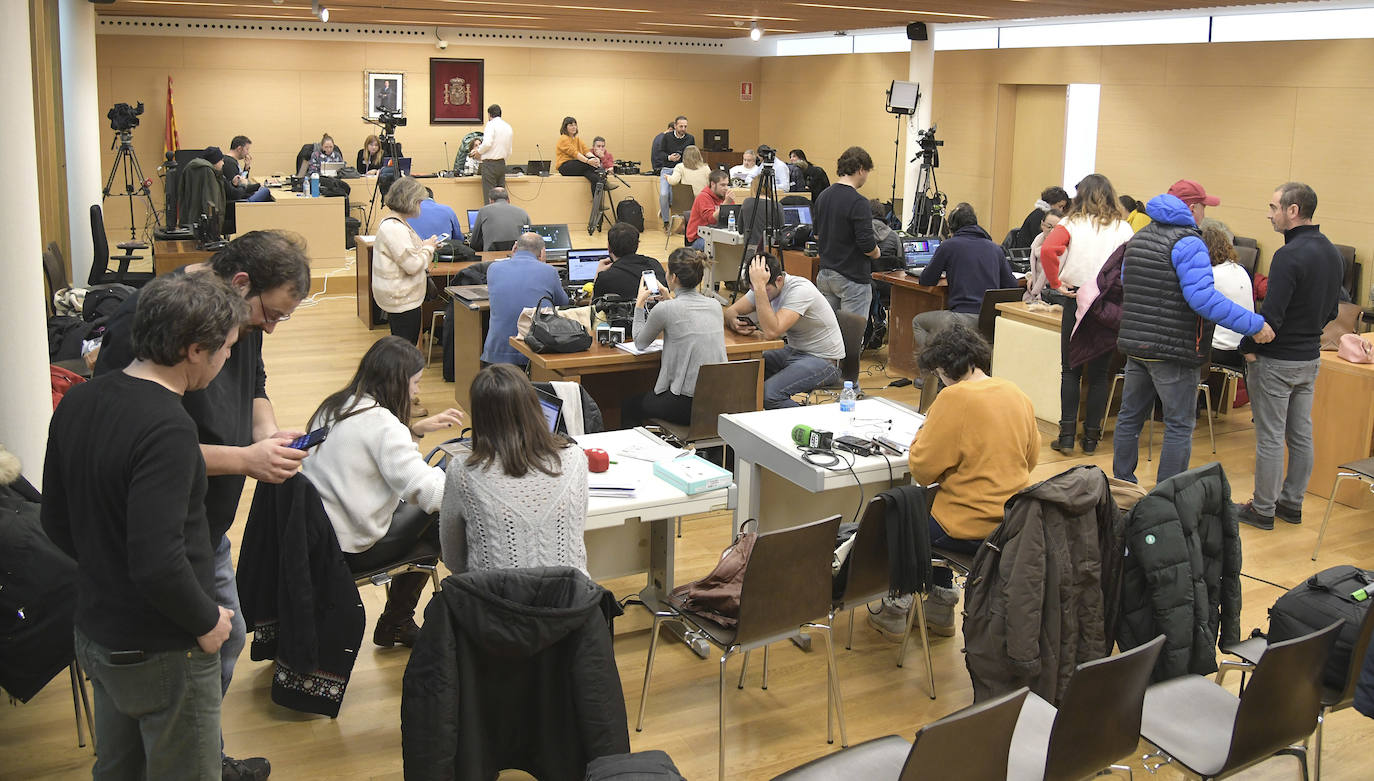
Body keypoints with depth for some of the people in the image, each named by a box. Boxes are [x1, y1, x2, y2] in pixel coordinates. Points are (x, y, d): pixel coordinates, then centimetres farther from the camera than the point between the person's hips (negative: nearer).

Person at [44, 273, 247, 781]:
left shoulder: (76, 403, 0)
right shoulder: (166, 428, -27)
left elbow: (56, 523, 9)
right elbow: (157, 562, -31)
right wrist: (206, 620, -15)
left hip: (96, 637, 8)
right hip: (163, 654, -8)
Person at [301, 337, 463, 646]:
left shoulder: (334, 406, 6)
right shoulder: (381, 422, -21)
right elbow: (426, 491, -25)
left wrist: (416, 428, 15)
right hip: (349, 551, -9)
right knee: (436, 513, 7)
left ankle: (398, 621, 27)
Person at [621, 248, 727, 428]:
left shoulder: (665, 309, -13)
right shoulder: (714, 305, 4)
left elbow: (640, 343, 6)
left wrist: (640, 304, 16)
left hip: (687, 406, -7)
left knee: (629, 405, 22)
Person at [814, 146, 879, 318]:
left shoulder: (823, 196, 6)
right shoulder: (858, 203, -18)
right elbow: (867, 245, -19)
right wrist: (876, 253, 1)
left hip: (824, 275, 8)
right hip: (852, 278, -8)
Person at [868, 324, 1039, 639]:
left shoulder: (955, 398, -19)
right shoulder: (1016, 394, 3)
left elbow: (922, 470, -14)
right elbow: (1031, 457, 15)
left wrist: (924, 431, 2)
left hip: (972, 530, -7)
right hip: (1014, 520, 7)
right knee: (932, 504, 31)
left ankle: (895, 612, 28)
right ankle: (941, 605, 35)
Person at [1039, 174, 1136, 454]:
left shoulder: (1072, 224, -1)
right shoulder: (1123, 229, 4)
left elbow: (1048, 249, -18)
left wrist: (1056, 282, -10)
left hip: (1077, 302, -1)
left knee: (1070, 371, 7)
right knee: (1099, 374, 10)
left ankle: (1067, 434, 3)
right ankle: (1091, 436, 14)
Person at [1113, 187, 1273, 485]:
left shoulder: (1139, 237, 12)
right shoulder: (1188, 243, -15)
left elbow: (1125, 284, 24)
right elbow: (1203, 297, -25)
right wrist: (1254, 325, -24)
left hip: (1134, 344, 8)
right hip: (1173, 350, -8)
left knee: (1130, 416, 17)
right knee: (1180, 427, 1)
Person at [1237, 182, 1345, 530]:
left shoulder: (1290, 255, -22)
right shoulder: (1333, 253, 6)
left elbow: (1272, 315, -25)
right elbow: (1331, 310, 15)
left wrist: (1248, 346, -10)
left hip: (1277, 361, -9)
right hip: (1310, 358, 9)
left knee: (1270, 438, 1)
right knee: (1301, 434, 15)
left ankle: (1263, 510, 10)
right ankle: (1292, 503, 25)